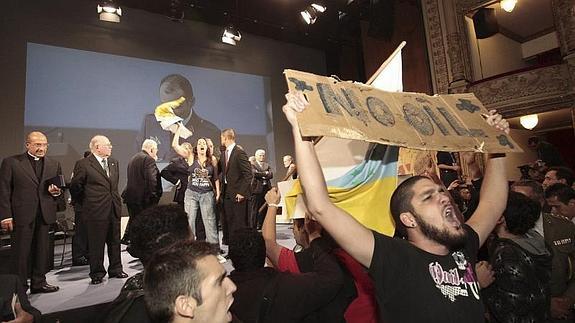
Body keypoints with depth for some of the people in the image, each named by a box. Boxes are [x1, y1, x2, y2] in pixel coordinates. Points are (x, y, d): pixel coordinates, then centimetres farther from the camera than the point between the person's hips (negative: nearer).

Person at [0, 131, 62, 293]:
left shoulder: (54, 164, 11)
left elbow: (60, 189, 16)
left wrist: (57, 192, -8)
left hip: (45, 215, 4)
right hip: (21, 215, -3)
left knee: (42, 251, 11)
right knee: (20, 252, 4)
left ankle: (39, 283, 24)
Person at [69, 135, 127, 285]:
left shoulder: (114, 163, 11)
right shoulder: (83, 164, -8)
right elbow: (75, 188, -2)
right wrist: (86, 203, 4)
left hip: (114, 209, 6)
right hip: (96, 211, -5)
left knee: (115, 241, 14)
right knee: (96, 244, 6)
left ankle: (115, 269, 27)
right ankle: (97, 274, 21)